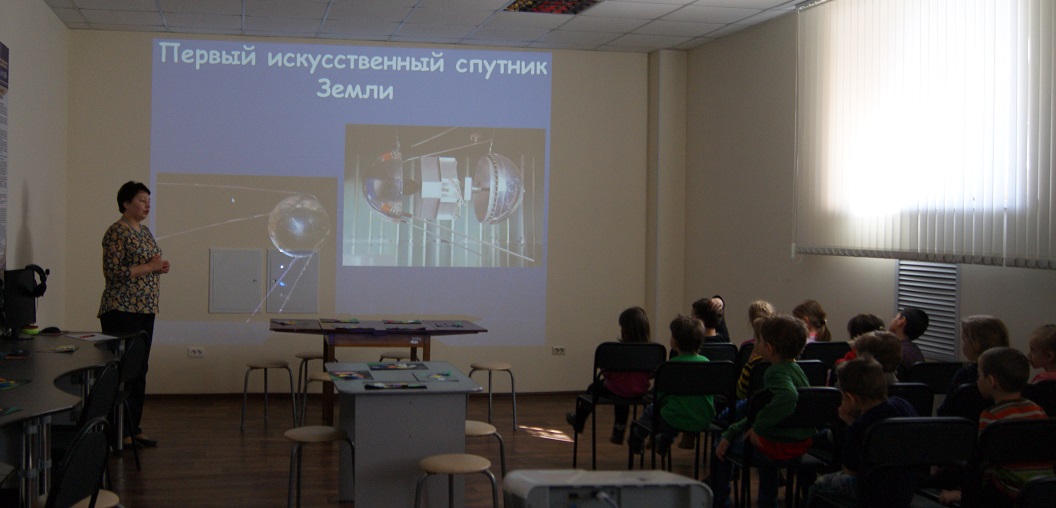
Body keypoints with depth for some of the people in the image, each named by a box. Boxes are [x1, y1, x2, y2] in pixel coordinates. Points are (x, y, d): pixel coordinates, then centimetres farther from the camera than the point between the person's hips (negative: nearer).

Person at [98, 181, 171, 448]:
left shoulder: (145, 231, 16)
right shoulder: (117, 232, -11)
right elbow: (113, 272, -19)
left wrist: (159, 267, 5)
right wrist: (149, 267, -18)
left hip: (145, 310, 9)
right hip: (122, 310, -9)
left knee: (139, 371, 11)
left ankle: (133, 428, 18)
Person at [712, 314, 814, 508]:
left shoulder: (776, 372, -21)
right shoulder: (795, 369, 8)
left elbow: (788, 396, -45)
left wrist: (758, 428, -33)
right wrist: (731, 432, 10)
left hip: (780, 446, -9)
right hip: (803, 443, 9)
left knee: (721, 448, 11)